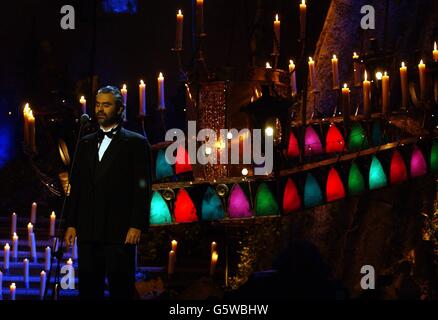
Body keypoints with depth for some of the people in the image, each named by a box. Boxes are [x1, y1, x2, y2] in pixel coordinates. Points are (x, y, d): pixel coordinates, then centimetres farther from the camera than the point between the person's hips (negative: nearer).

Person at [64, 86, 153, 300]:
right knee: (88, 289, 5)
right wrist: (70, 224, 8)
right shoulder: (85, 143, 17)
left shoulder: (136, 143, 2)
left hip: (120, 231, -5)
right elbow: (75, 187, 16)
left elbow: (142, 188, -4)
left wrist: (137, 226, -12)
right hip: (88, 231, 5)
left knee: (121, 289, -3)